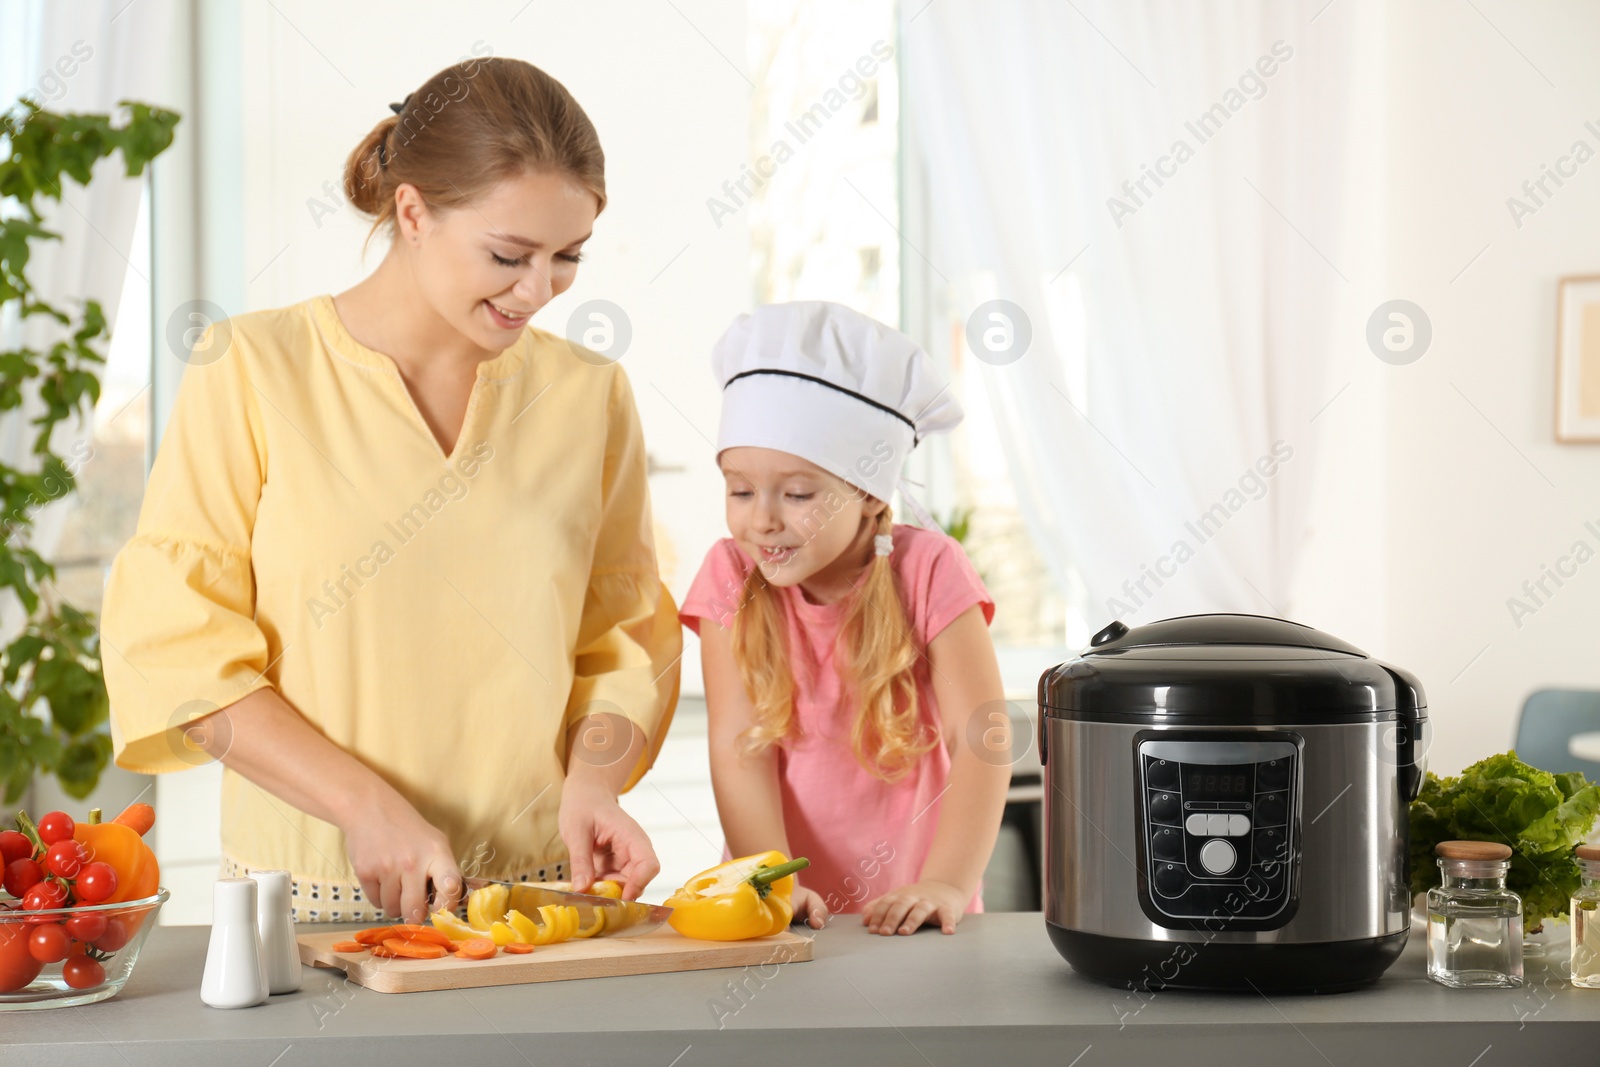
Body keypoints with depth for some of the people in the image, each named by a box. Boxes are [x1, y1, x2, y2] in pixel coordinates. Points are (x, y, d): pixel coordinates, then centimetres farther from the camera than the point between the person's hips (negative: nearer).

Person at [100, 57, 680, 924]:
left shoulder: (589, 395, 9)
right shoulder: (253, 368, -1)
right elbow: (174, 642, -4)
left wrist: (590, 783, -5)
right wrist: (362, 803, -13)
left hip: (535, 886, 2)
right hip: (308, 893, -2)